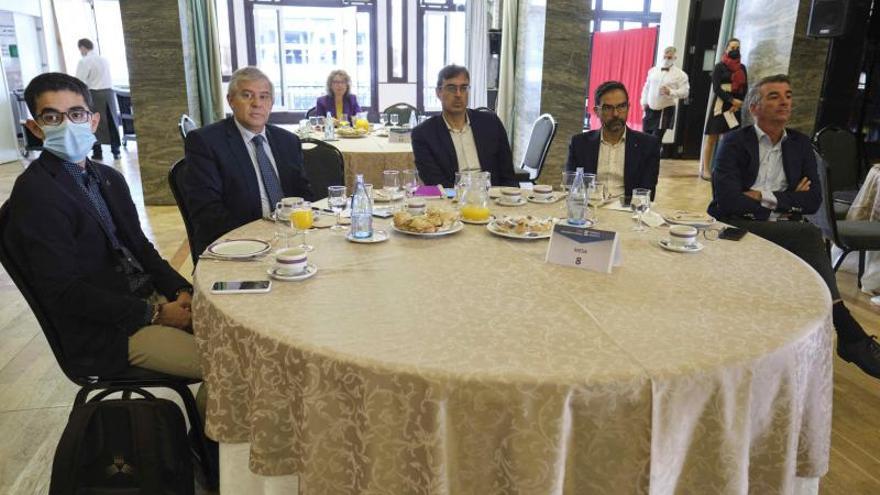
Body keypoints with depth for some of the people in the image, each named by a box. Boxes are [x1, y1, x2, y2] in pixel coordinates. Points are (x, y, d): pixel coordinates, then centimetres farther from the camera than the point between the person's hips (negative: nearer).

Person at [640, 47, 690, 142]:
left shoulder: (680, 74, -3)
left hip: (666, 110, -4)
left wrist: (670, 92, -22)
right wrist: (644, 102, 7)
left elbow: (685, 92, -8)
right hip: (650, 108, 4)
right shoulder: (653, 70, 8)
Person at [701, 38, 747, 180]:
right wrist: (732, 100, -17)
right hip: (721, 105, -5)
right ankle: (705, 169, -3)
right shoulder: (720, 67, 0)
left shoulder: (742, 68, 15)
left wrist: (738, 103, -5)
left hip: (736, 107, 5)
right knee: (712, 137, -5)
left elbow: (745, 87, 11)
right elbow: (716, 88, -10)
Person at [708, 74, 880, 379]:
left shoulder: (800, 144, 14)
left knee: (808, 237, -30)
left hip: (784, 231, 5)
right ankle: (847, 331, -25)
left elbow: (813, 201, 4)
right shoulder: (735, 143, -1)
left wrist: (765, 197, -7)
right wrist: (787, 202, -6)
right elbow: (728, 200, -16)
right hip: (739, 228, -4)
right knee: (809, 235, -29)